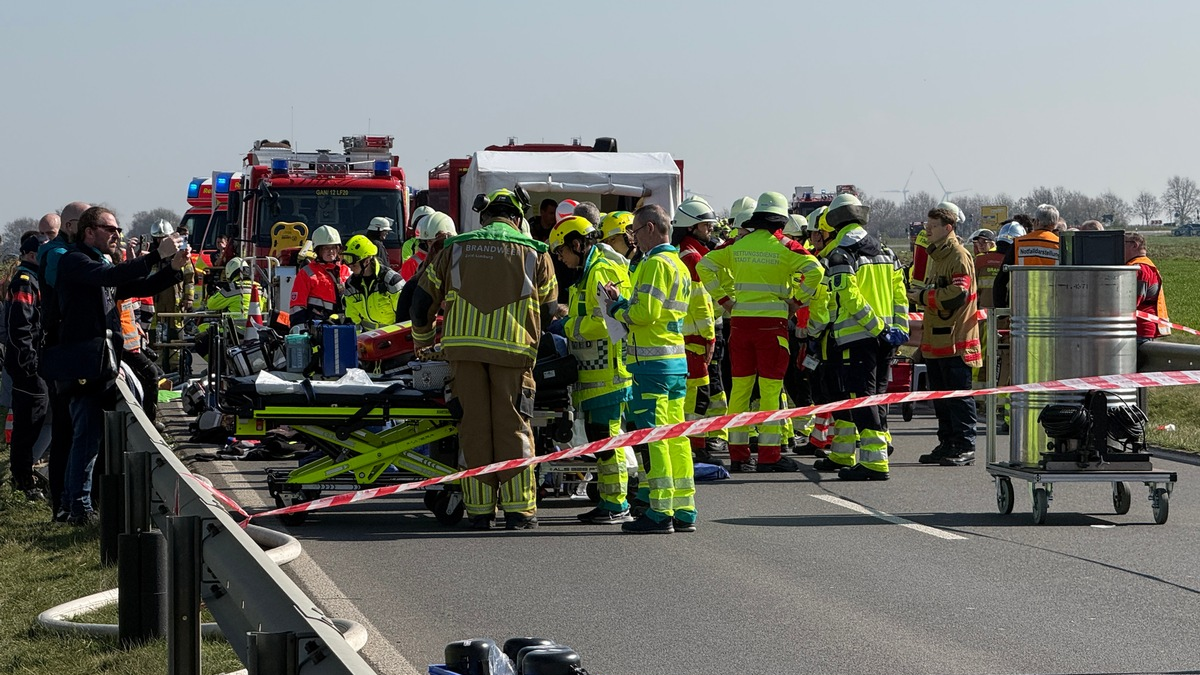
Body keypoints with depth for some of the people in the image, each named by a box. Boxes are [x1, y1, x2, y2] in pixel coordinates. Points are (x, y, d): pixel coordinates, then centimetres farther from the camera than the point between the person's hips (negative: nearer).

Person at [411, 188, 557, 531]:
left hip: (464, 345, 1)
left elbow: (423, 299, 18)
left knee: (474, 426, 5)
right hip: (514, 348, -1)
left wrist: (422, 341, 32)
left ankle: (479, 509, 4)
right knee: (512, 426, 2)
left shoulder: (456, 248, 14)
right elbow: (549, 310, 15)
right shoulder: (535, 253, 10)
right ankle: (518, 508, -2)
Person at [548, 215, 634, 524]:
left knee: (606, 434, -9)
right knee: (596, 433, 12)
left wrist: (567, 326, -9)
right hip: (596, 371, 11)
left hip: (607, 370, -11)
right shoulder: (590, 272, 21)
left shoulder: (601, 272, -12)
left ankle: (617, 506, -6)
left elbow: (602, 322, -20)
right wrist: (568, 323, 10)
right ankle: (608, 502, 17)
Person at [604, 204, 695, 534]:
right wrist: (623, 304, 13)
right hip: (677, 359, 9)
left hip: (652, 360, -9)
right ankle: (684, 512, 12)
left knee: (652, 436, -7)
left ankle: (659, 513, -7)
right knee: (676, 436, 10)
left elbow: (645, 313, -19)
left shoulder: (655, 263, -11)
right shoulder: (680, 265, 19)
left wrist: (617, 306, -2)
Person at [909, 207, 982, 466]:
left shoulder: (959, 256, -11)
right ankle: (947, 444, 19)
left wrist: (924, 296, -13)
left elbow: (958, 294, -21)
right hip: (936, 338, 10)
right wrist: (921, 292, 8)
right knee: (940, 395, 13)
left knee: (959, 396, -6)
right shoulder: (936, 255, 19)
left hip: (956, 341, -10)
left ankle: (965, 447, -3)